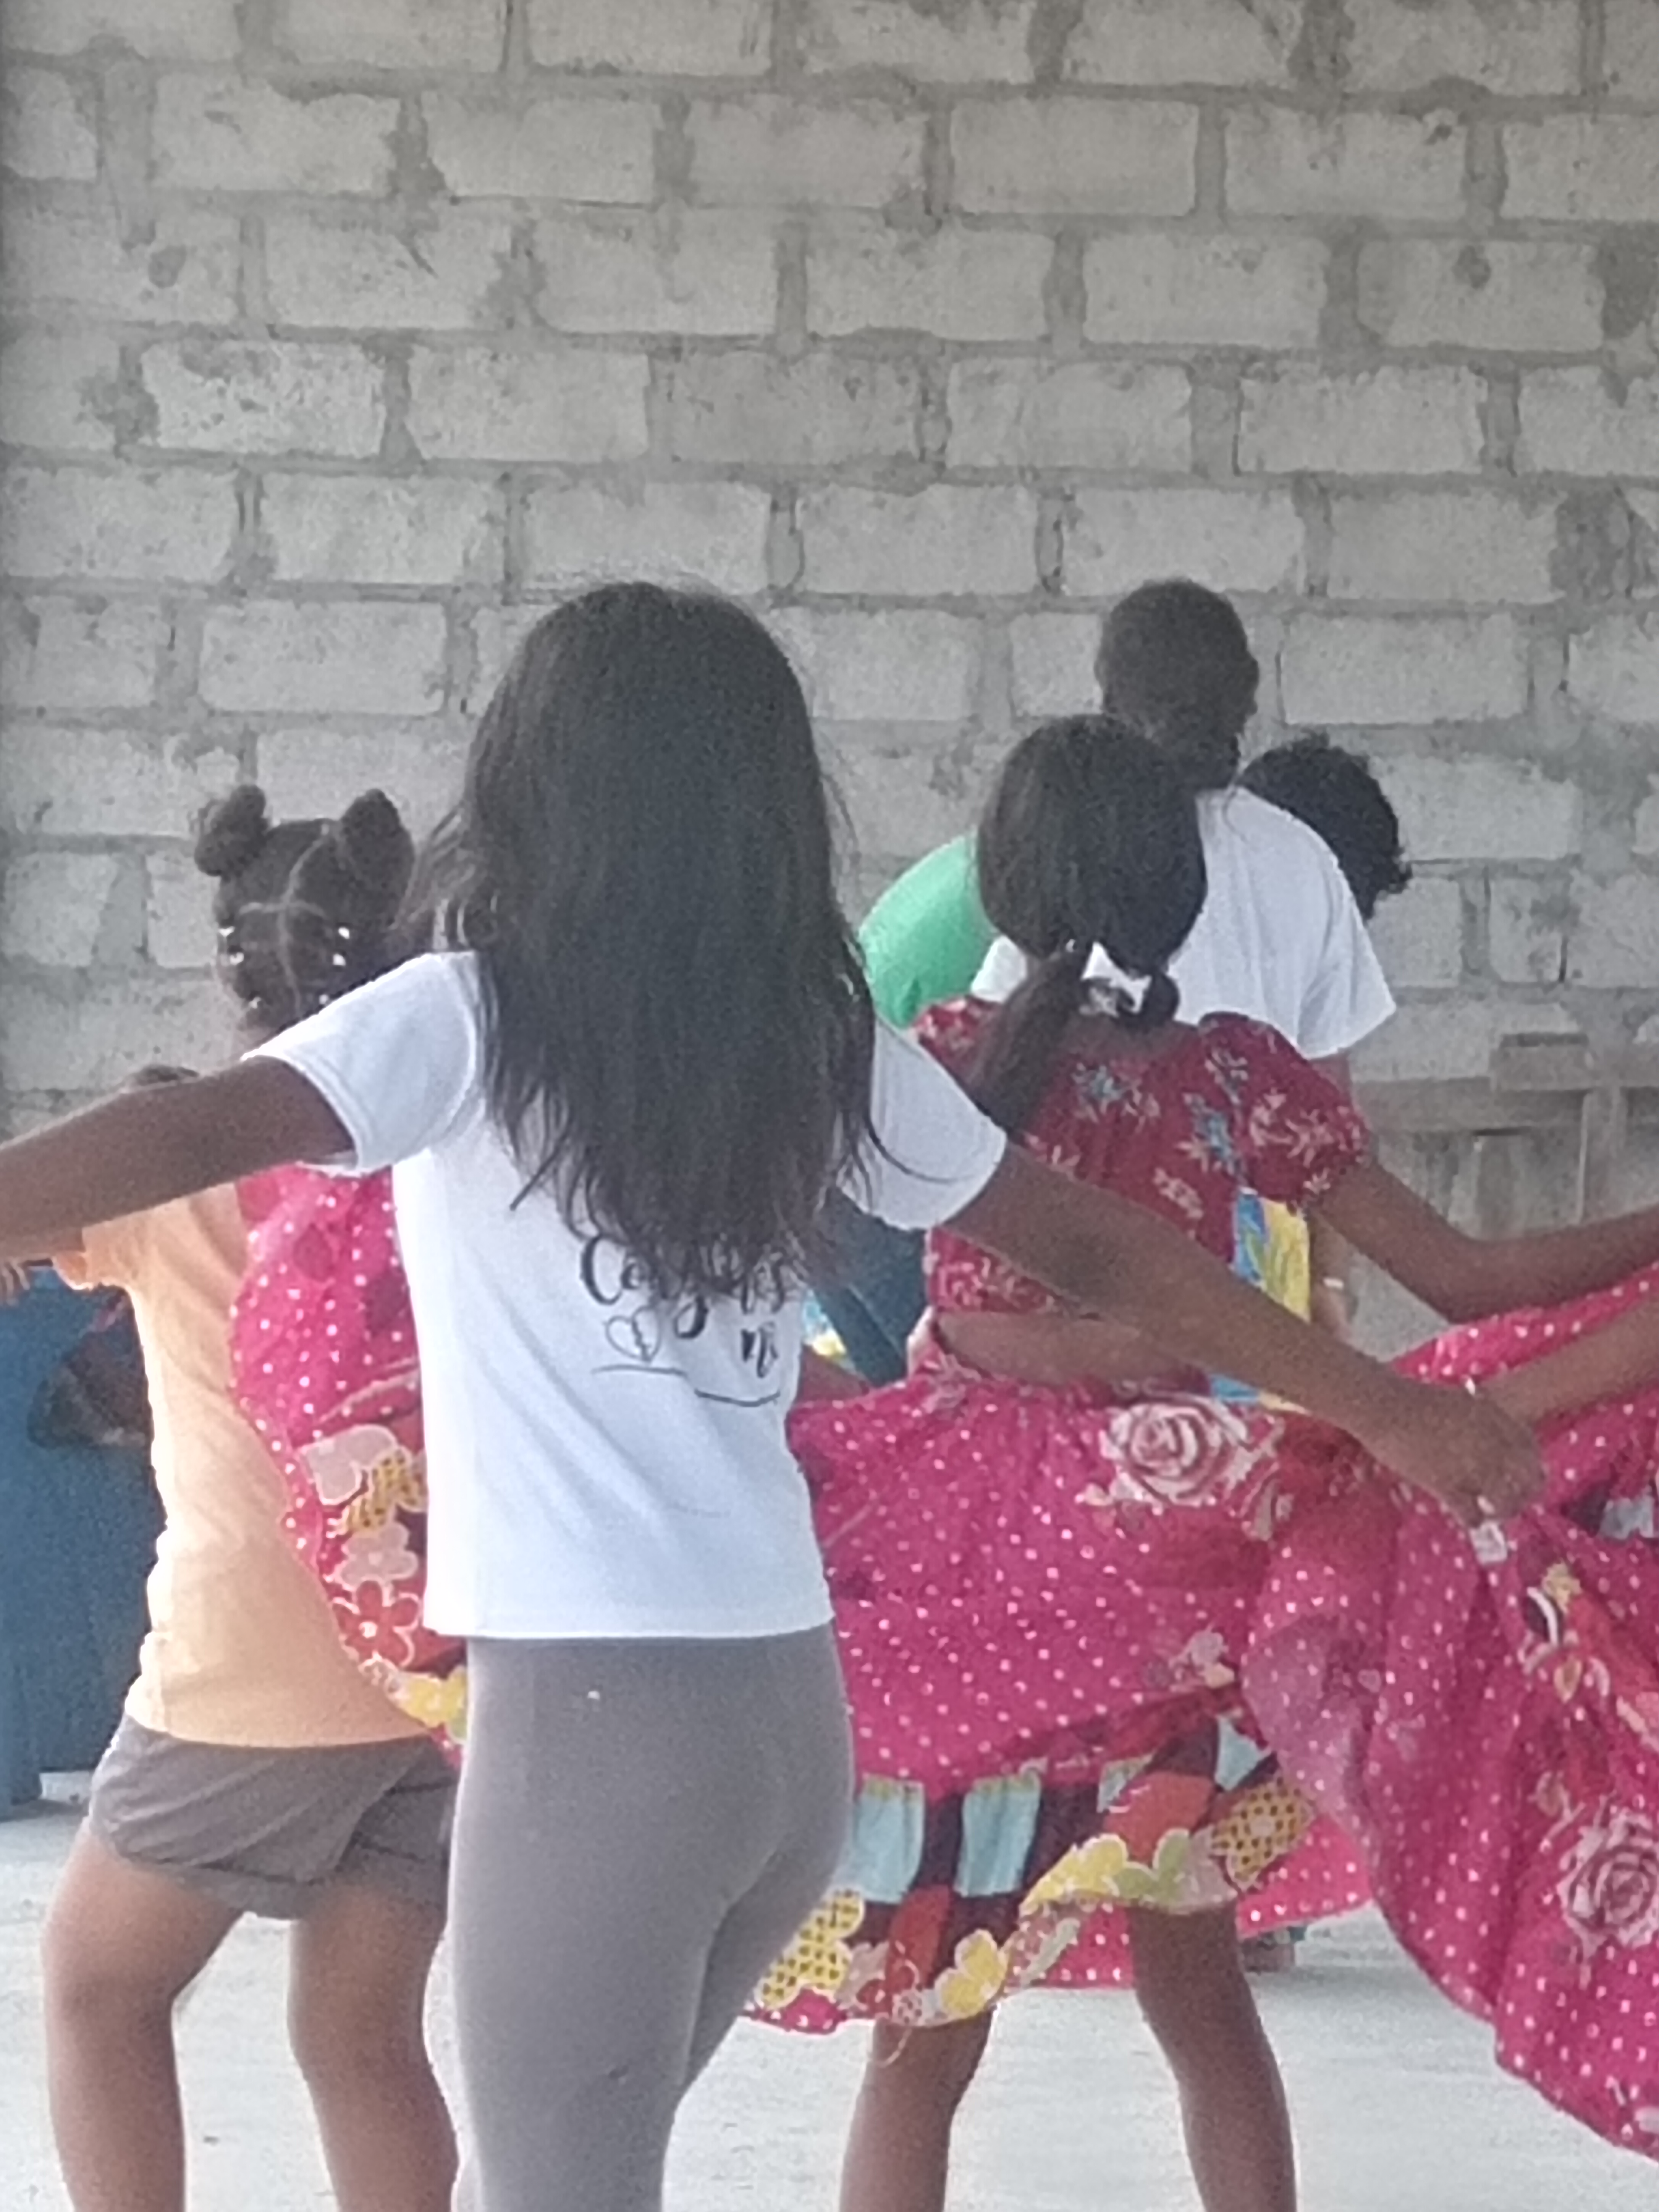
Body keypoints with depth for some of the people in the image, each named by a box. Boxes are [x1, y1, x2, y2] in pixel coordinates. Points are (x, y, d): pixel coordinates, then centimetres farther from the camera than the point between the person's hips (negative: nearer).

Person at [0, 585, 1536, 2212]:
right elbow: (1100, 1251, 15)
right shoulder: (822, 1048, 9)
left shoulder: (468, 1024, -6)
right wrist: (1390, 1412, 24)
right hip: (788, 1710, 6)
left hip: (593, 1716, -6)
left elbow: (200, 1133, -21)